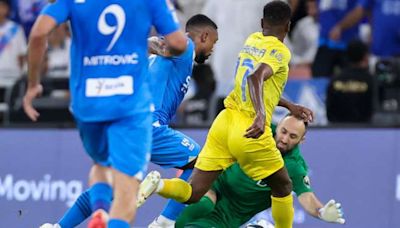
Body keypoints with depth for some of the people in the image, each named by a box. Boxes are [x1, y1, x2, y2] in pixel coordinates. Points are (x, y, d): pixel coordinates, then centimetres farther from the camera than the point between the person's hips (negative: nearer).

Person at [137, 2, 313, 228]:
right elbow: (256, 78, -27)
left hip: (225, 122, 6)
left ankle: (158, 184, -24)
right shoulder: (280, 51, -6)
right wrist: (261, 115, -39)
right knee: (283, 186, 19)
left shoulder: (252, 40, 16)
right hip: (250, 132, -6)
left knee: (192, 193, 4)